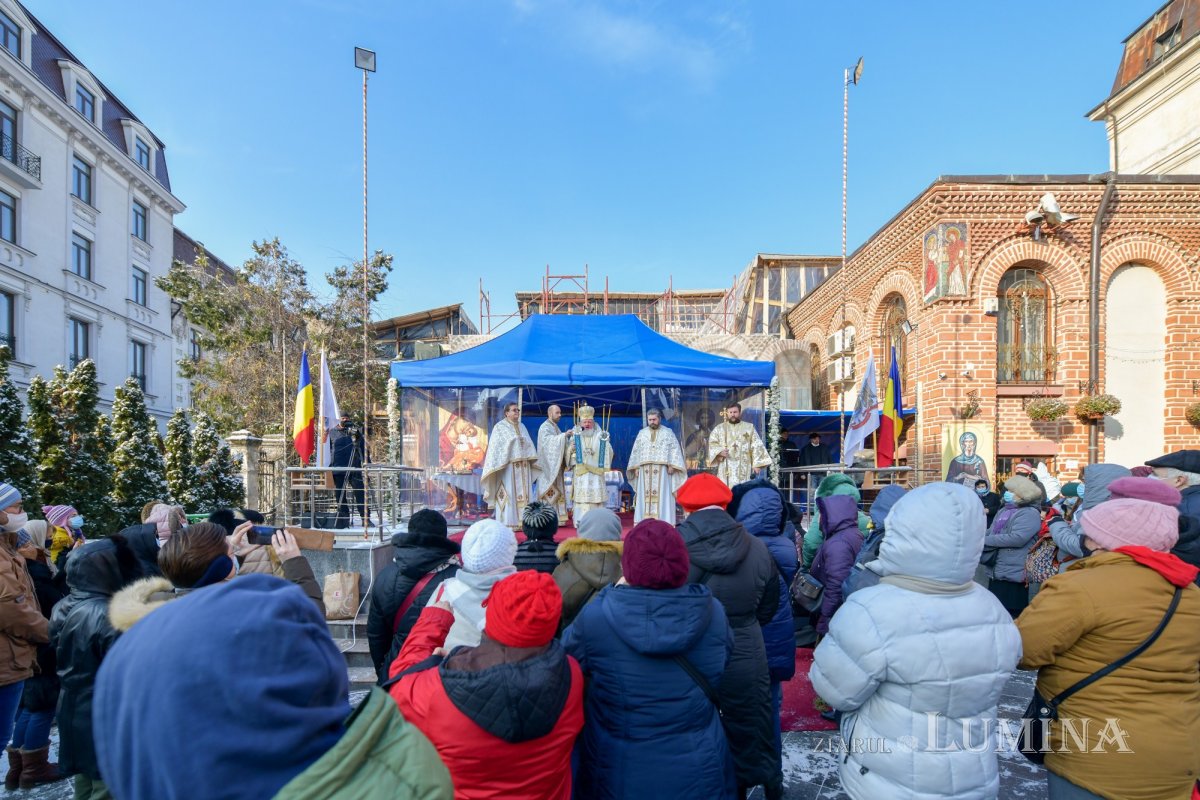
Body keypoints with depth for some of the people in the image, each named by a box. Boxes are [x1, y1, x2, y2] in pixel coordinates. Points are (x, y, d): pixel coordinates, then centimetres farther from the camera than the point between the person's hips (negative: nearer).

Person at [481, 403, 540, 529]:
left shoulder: (522, 427, 18)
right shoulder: (500, 427, 1)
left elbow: (529, 445, 16)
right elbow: (495, 447, -6)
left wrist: (531, 461, 8)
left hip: (523, 467, 6)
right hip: (507, 466, -6)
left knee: (523, 494, 5)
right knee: (509, 494, -6)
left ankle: (522, 522, 8)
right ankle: (508, 524, -4)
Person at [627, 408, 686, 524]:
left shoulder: (668, 432, 7)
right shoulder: (642, 433, 15)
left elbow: (675, 449, 1)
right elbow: (636, 451, 14)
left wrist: (671, 465, -10)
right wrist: (635, 467, 5)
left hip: (662, 471, -3)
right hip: (645, 471, 3)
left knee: (662, 496, -6)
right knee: (645, 496, -1)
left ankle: (663, 522, -6)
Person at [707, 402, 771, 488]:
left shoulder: (749, 427, 13)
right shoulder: (719, 428, 15)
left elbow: (756, 446, 7)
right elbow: (712, 444, 7)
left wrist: (757, 464, -4)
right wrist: (719, 452, -13)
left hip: (744, 468, 0)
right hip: (726, 469, 0)